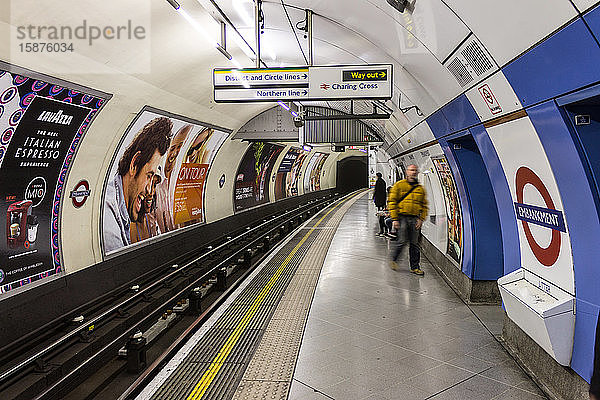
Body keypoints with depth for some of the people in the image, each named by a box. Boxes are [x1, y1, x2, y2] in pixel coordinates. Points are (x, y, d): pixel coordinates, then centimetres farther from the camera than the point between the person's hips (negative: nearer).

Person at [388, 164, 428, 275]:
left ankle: (414, 267, 15)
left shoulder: (420, 188, 13)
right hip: (402, 217, -3)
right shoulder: (399, 185, 1)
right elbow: (392, 202, -2)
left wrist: (421, 219, 2)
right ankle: (393, 259, 17)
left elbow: (424, 205, 16)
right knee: (402, 241, -7)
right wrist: (394, 219, -8)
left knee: (414, 244, 6)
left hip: (415, 219, 4)